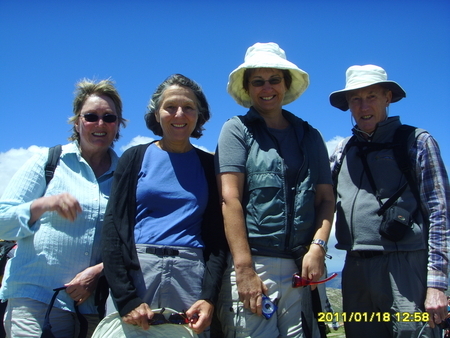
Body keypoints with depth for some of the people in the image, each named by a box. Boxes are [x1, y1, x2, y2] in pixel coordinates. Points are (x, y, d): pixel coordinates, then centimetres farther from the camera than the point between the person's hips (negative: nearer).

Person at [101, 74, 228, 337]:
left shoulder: (210, 165, 7)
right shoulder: (135, 158, 5)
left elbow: (218, 236, 5)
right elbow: (114, 228, -1)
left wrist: (209, 297, -7)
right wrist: (126, 298, -10)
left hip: (191, 275, 1)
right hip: (135, 271, 0)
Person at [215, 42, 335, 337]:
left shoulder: (309, 136, 14)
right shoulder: (237, 130, 3)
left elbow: (326, 198, 11)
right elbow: (230, 199, -8)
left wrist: (318, 246, -7)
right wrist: (244, 269, -15)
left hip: (299, 268, 4)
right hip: (252, 262, -3)